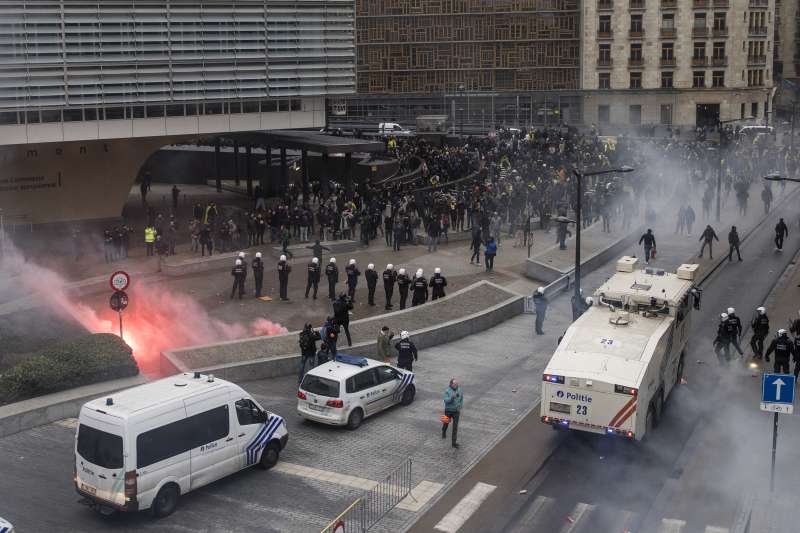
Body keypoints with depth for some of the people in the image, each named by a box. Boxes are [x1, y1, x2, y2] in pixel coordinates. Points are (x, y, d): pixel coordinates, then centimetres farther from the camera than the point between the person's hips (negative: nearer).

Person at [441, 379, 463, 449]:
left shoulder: (459, 390, -6)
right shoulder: (447, 390, -16)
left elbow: (461, 399, 8)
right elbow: (446, 400, -24)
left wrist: (460, 407, -1)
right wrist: (452, 397, -40)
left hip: (456, 411, 1)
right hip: (448, 410, -1)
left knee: (455, 427, -4)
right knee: (446, 423, 22)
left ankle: (454, 442, -2)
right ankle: (444, 432, 55)